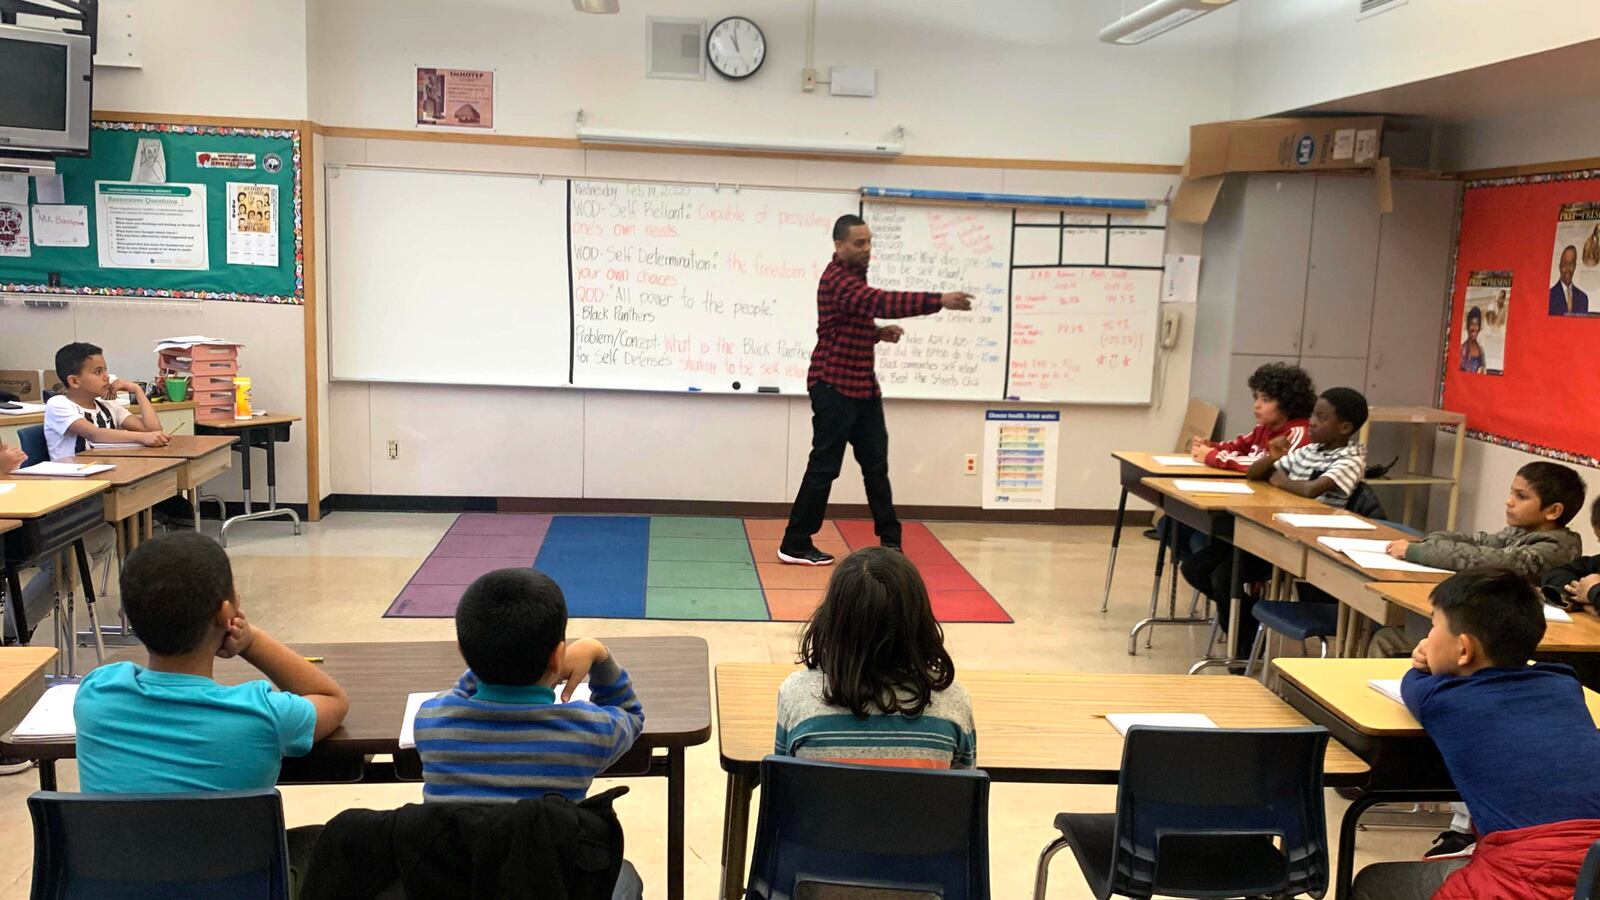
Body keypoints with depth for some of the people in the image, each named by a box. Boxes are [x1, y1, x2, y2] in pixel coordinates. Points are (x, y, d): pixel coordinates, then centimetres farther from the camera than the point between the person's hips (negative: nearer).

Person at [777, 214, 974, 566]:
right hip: (834, 387, -10)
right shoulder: (837, 279, -17)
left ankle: (890, 541, 18)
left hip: (862, 387, 10)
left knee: (876, 464, 11)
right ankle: (795, 545, 5)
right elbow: (881, 301, -32)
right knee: (824, 467, -5)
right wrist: (939, 300, -37)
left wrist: (878, 333, 4)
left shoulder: (854, 276, 17)